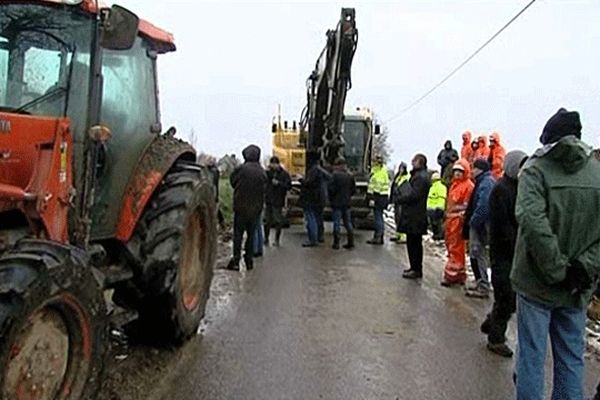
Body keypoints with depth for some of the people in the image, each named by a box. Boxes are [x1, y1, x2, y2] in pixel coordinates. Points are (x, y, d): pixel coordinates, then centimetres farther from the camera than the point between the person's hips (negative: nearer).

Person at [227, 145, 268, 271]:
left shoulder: (241, 169, -12)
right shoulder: (262, 172, 1)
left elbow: (232, 181, 2)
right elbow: (264, 190, 7)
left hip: (241, 207, -4)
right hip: (255, 208, 4)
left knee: (238, 234, 1)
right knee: (251, 234, 13)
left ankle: (236, 260, -2)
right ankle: (249, 259, 16)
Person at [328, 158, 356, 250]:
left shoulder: (335, 175, -15)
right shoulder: (350, 176, 2)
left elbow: (332, 189, -16)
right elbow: (354, 189, 7)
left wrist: (331, 197, 3)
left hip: (337, 203, -5)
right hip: (347, 203, 5)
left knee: (337, 223, 2)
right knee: (348, 223, 12)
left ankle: (336, 243, 5)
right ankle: (351, 243, 13)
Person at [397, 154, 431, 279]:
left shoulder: (421, 177, -15)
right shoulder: (417, 175, 18)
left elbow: (414, 195, -21)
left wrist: (400, 199, -9)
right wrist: (402, 196, 5)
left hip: (415, 217, -10)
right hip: (413, 215, 10)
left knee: (414, 243, -5)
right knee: (413, 243, 15)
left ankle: (416, 269, 1)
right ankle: (415, 267, 24)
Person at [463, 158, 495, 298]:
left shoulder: (486, 182, -17)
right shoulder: (483, 181, 16)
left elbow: (483, 206, -25)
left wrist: (473, 221, -17)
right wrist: (470, 217, 13)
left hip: (480, 225, -10)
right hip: (477, 225, 10)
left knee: (477, 255, -4)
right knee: (476, 254, 17)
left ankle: (483, 288, 2)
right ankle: (480, 283, 26)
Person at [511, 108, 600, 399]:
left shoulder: (536, 168, -10)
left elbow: (531, 218, -25)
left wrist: (557, 269, -19)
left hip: (537, 281, -3)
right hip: (576, 288, 4)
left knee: (531, 355, 6)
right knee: (571, 359, 15)